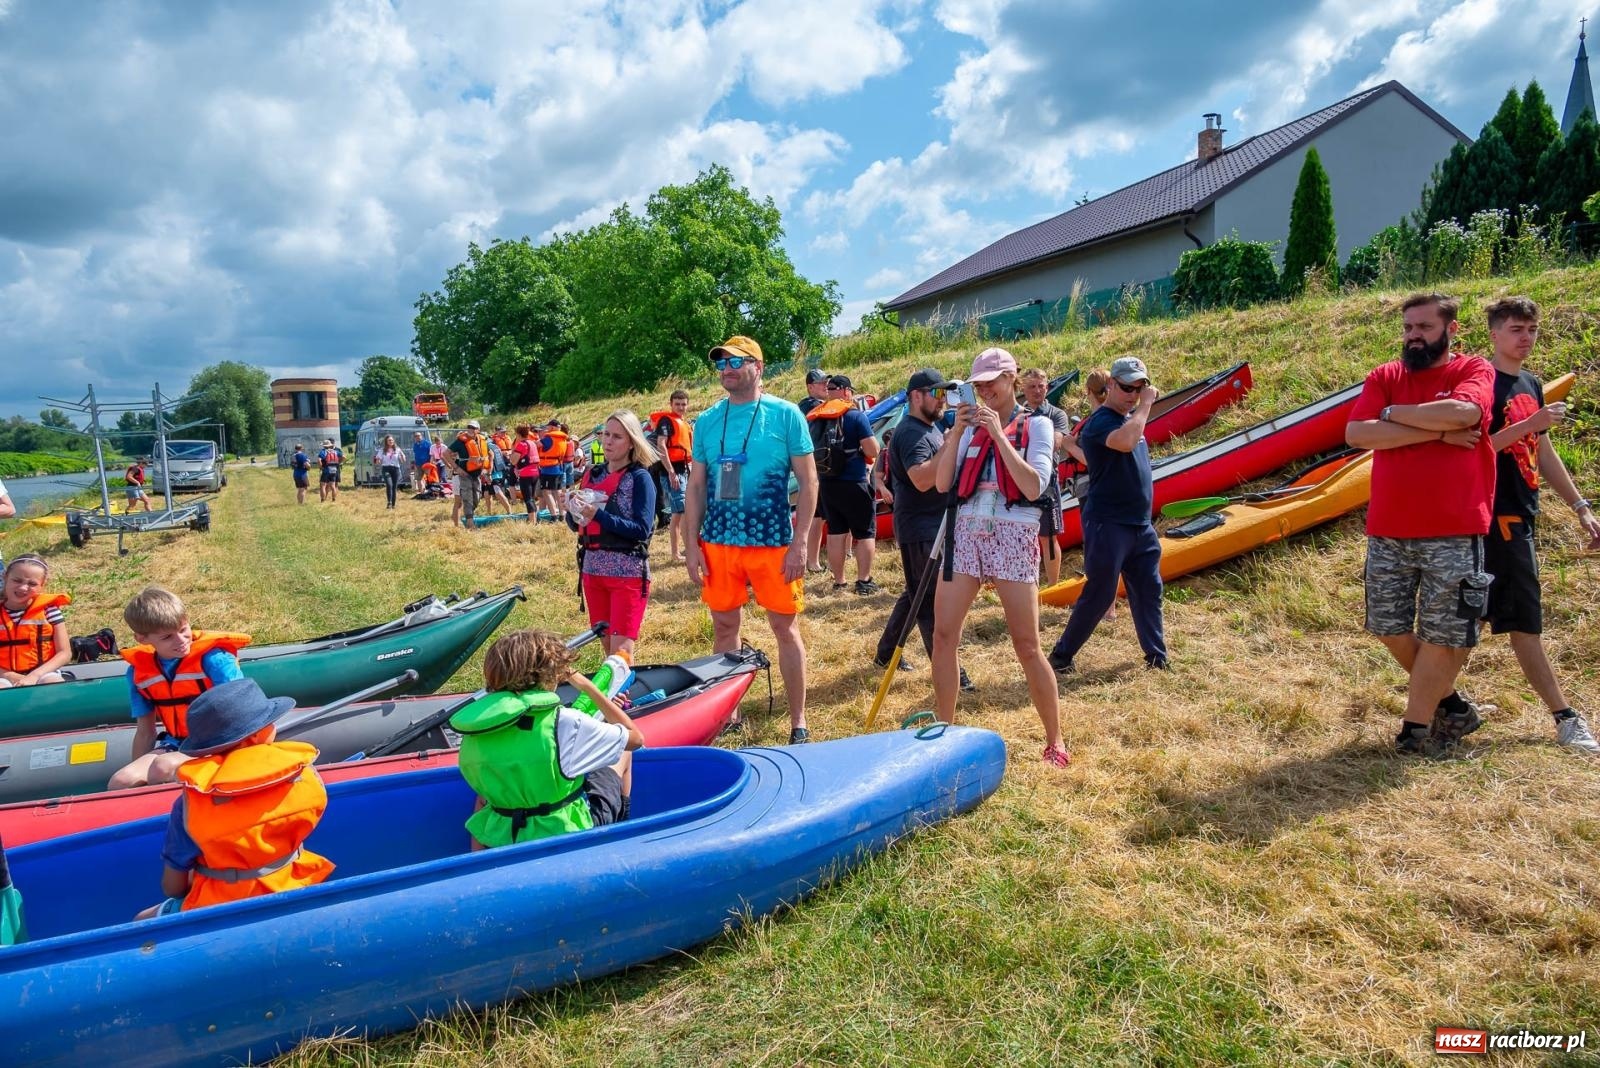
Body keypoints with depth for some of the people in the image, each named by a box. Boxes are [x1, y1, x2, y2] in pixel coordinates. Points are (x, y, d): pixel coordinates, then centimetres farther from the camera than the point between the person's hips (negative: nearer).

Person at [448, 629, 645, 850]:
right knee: (622, 751, 19)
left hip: (501, 843, 4)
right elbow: (635, 737, -10)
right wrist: (588, 687, -5)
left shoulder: (474, 733, -10)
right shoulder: (565, 723, -24)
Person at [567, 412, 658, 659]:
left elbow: (641, 530, -17)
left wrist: (598, 515, -24)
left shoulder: (640, 477, -8)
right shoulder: (592, 475, 9)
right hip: (593, 570, 6)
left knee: (621, 651, -7)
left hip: (628, 573, -6)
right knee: (608, 646, 14)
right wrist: (573, 511, -9)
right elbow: (576, 525, 13)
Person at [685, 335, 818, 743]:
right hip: (718, 543, 4)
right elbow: (696, 487, 11)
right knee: (724, 627, 11)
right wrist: (693, 546, 3)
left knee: (785, 628, 3)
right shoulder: (707, 421, 8)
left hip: (773, 542, -4)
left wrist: (799, 543, -11)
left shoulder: (785, 414, -3)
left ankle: (798, 721, 15)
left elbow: (808, 481, -4)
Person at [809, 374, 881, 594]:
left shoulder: (813, 418, 7)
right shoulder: (856, 415, -10)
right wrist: (869, 439, 6)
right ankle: (864, 582, 1)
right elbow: (873, 451, -13)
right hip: (854, 484, -5)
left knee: (836, 532, 12)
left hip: (826, 484, 6)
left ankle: (839, 582, 17)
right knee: (865, 533, 4)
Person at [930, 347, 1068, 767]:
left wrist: (998, 432, -14)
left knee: (1027, 646, -2)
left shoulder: (1036, 425, 3)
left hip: (1012, 536, -4)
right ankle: (945, 729, 15)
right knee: (944, 635, 1)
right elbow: (942, 484, 3)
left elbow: (1034, 487, -13)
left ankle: (1055, 741, 12)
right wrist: (956, 432, -6)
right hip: (965, 532, 4)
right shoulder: (970, 425, 12)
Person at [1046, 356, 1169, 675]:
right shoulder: (1100, 421, -13)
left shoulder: (1130, 418, 15)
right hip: (1108, 525, -9)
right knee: (1099, 595, -5)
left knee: (1149, 591, 13)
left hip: (1141, 525, 9)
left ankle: (1157, 656, 26)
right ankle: (1060, 656, 7)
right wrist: (1145, 404, -24)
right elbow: (1125, 442, -35)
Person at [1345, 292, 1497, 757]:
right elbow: (1357, 433, -9)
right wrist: (1437, 432, -14)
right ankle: (1451, 704, 31)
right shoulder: (1383, 377, 8)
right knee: (1388, 628, 10)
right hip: (1388, 532, 4)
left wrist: (1393, 413, -9)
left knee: (1442, 633, 2)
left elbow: (1462, 412, -23)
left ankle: (1416, 726, 16)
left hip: (1453, 533, -3)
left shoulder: (1474, 370, 1)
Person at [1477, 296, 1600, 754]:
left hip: (1519, 515, 9)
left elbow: (1543, 454, 20)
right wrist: (1530, 424, -26)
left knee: (1471, 615, 12)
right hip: (1496, 516, -9)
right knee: (1525, 621, -3)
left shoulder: (1531, 385, 16)